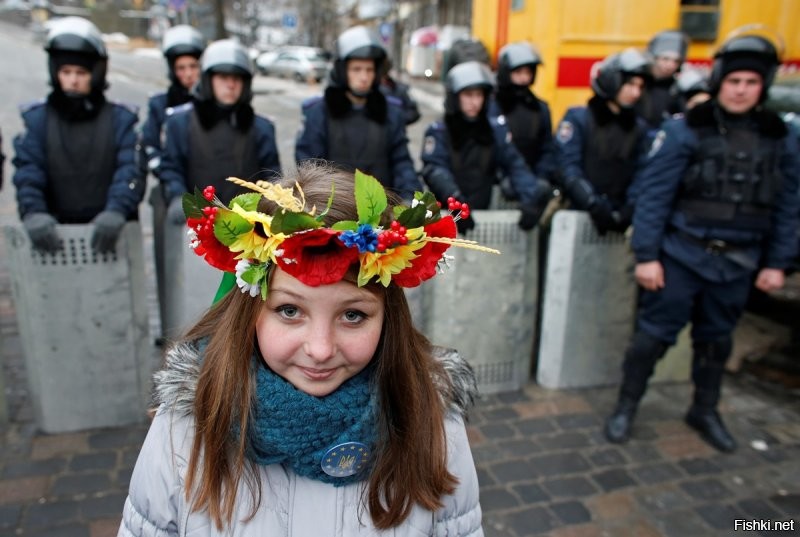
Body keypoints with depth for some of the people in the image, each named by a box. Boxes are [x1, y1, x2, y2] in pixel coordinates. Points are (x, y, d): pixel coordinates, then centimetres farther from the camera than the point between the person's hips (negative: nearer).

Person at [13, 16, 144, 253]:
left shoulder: (120, 118, 5)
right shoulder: (37, 118, 8)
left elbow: (130, 171, -7)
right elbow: (27, 173, -2)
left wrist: (116, 211, -26)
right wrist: (33, 213, -22)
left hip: (108, 237, -1)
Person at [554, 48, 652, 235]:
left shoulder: (639, 127, 12)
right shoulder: (578, 118, -1)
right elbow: (568, 167, -9)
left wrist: (631, 206, -9)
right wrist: (593, 204, -18)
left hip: (616, 215, 4)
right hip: (579, 212, -3)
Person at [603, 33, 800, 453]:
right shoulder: (686, 130, -8)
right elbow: (654, 194, -10)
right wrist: (646, 255, -13)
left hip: (737, 263, 4)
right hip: (682, 256, -4)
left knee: (716, 338, 18)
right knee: (654, 333, 2)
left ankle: (705, 411, 36)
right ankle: (626, 406, 20)